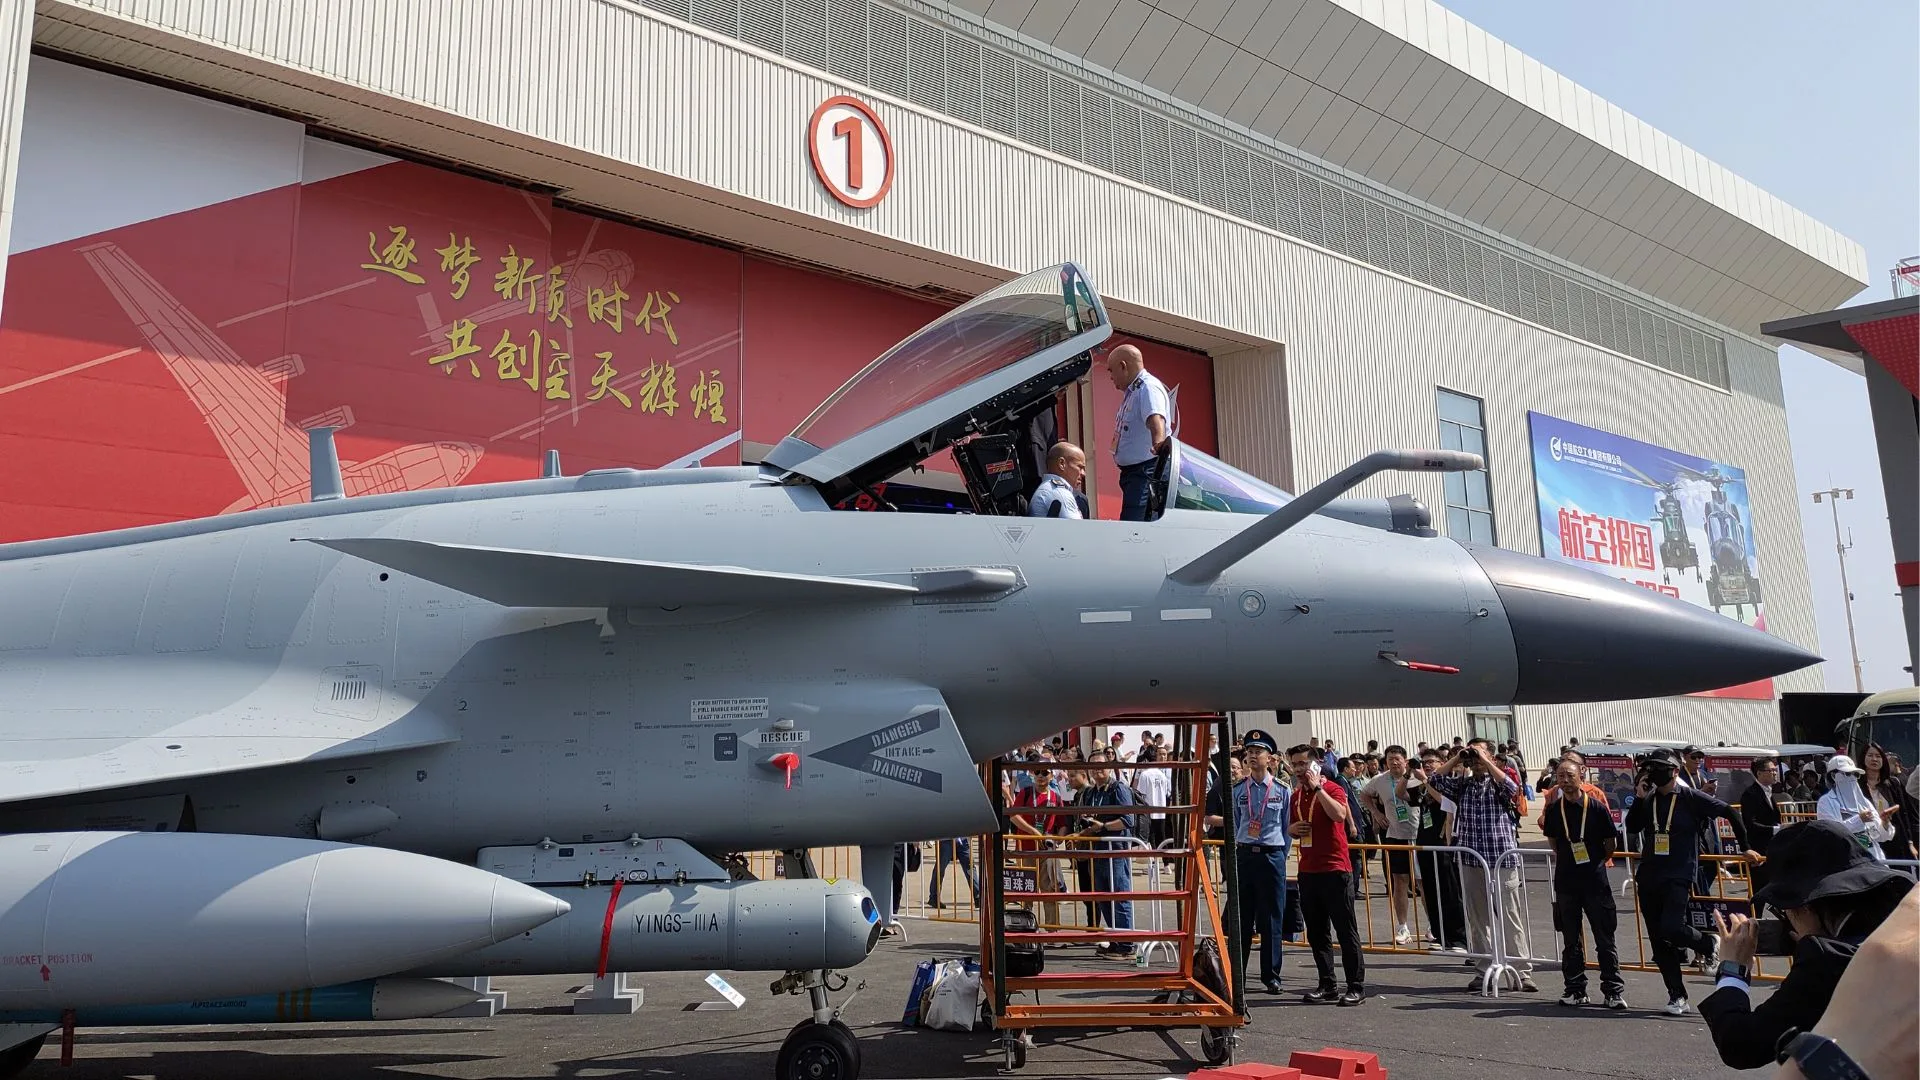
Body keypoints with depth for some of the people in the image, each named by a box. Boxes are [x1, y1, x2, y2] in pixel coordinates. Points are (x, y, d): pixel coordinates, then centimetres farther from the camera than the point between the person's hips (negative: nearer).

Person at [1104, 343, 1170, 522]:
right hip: (1132, 471, 11)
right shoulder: (1131, 392, 19)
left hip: (1146, 470, -11)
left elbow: (1155, 418, -34)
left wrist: (1158, 442, -51)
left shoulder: (1148, 387, -14)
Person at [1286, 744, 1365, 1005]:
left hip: (1335, 869, -7)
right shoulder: (1296, 795, 13)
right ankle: (1327, 986, 17)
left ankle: (1356, 986, 5)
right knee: (1316, 933, 9)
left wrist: (1317, 787, -21)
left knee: (1346, 930, -1)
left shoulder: (1332, 789, -7)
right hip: (1308, 871, 7)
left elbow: (1339, 814, -28)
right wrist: (1293, 828, 2)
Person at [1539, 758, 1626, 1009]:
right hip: (1566, 882, 3)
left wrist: (1593, 861, 5)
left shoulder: (1597, 807, -6)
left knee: (1605, 939, 0)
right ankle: (1575, 989, 17)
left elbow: (1611, 844, 1)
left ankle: (1614, 991, 7)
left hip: (1595, 881, -3)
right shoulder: (1554, 810, 4)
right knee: (1570, 939, 9)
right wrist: (1566, 861, 11)